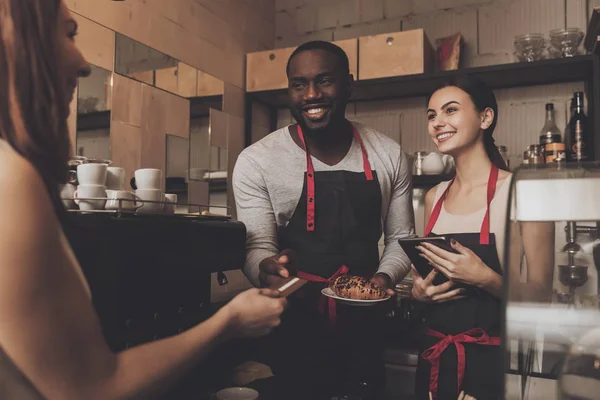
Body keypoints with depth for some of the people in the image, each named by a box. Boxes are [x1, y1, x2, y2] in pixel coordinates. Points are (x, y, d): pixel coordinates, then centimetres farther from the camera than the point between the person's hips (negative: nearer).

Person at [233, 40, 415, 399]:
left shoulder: (389, 155, -1)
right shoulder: (257, 161, -10)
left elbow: (401, 238, 7)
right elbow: (257, 247, -8)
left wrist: (385, 276, -13)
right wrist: (267, 268, -30)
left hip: (364, 324, 3)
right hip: (293, 325, -3)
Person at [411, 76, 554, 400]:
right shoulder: (434, 197, 4)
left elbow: (541, 294, -10)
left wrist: (484, 278, -25)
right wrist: (419, 290, -4)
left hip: (492, 361, -5)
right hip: (434, 358, 5)